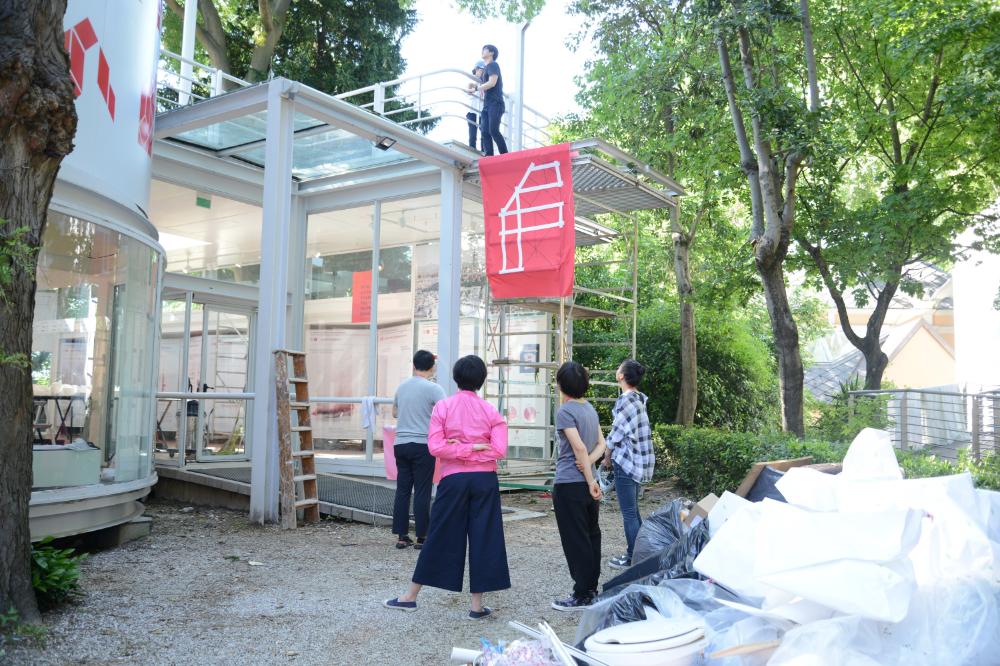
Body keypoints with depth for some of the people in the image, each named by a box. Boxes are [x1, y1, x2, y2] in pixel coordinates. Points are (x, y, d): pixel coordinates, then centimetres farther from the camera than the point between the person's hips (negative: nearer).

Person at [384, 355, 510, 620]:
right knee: (483, 537, 5)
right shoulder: (491, 411, 1)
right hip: (485, 479, 0)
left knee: (440, 537, 9)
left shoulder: (443, 407, -2)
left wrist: (459, 448, -4)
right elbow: (499, 450, -9)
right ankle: (477, 605, 9)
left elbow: (435, 447, -11)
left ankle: (411, 596, 20)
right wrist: (476, 448, -1)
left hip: (454, 479, 0)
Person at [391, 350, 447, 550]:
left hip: (401, 444, 5)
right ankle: (421, 537, 4)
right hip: (422, 445, -5)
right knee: (422, 492, 0)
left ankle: (401, 536, 10)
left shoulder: (402, 387, 10)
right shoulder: (433, 389, -8)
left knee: (402, 490, 7)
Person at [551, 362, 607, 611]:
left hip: (569, 484, -8)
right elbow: (601, 445, 11)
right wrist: (589, 462, -6)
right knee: (592, 535, 15)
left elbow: (579, 447, -19)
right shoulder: (590, 409, 11)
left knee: (575, 540, -1)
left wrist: (590, 480, -15)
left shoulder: (565, 411, -13)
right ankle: (592, 589, 24)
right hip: (588, 483, 8)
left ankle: (582, 596, 6)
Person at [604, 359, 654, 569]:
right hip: (637, 462, 9)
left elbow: (616, 434, -14)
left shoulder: (625, 400, -17)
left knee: (629, 513, -1)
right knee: (633, 512, 17)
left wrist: (607, 457, 0)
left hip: (626, 462, -9)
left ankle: (632, 558, 5)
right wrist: (614, 456, 11)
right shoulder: (639, 399, 11)